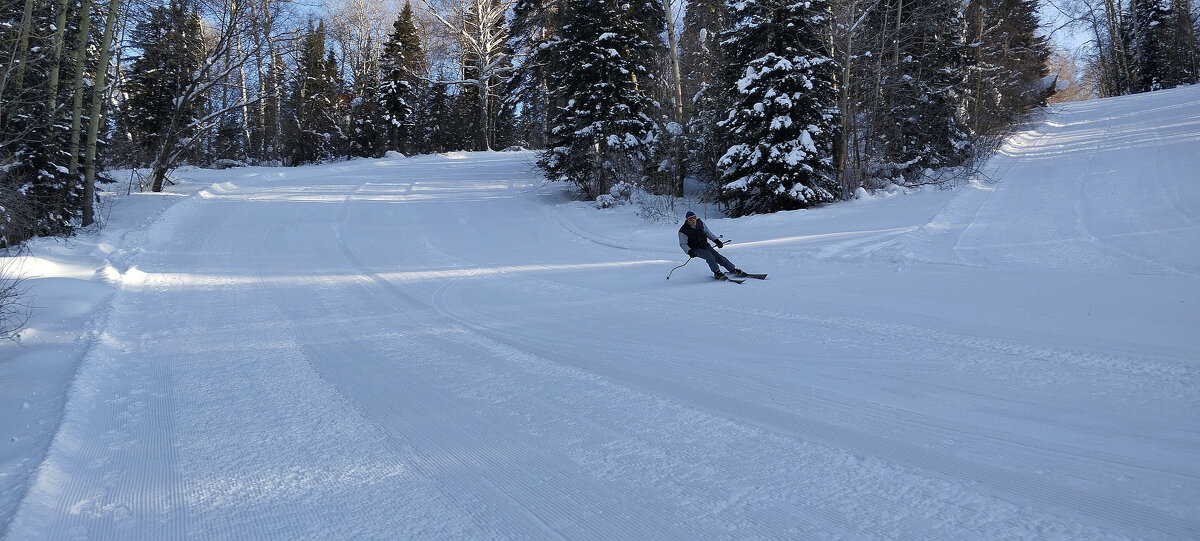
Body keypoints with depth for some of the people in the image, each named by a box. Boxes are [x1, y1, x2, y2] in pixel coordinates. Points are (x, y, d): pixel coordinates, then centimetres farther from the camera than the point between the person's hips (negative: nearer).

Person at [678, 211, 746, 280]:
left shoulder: (700, 223, 4)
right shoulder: (683, 231, -12)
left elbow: (707, 232, 15)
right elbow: (683, 244, -11)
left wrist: (716, 240, 7)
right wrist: (689, 251, -28)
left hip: (705, 246, 5)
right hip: (696, 250, -5)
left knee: (718, 257, -9)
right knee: (709, 256, -29)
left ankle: (734, 270, -7)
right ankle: (717, 273, -23)